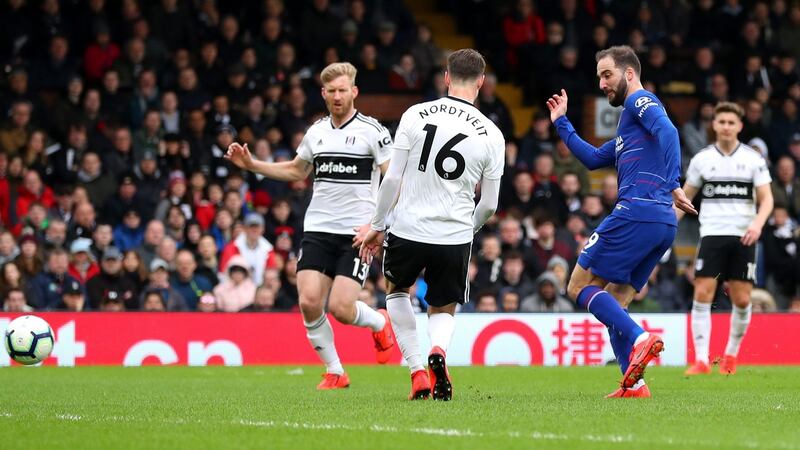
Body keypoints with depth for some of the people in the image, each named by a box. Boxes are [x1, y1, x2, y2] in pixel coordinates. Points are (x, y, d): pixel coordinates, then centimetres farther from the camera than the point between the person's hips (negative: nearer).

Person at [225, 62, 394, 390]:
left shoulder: (372, 130, -5)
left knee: (340, 308, -14)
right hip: (318, 229, 5)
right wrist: (250, 164, 18)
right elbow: (296, 171, 28)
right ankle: (334, 373, 6)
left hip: (356, 232, -5)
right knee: (309, 302, -11)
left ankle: (378, 322, 22)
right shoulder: (316, 132, 11)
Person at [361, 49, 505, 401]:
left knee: (396, 290, 28)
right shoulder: (491, 134, -2)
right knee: (443, 310, 21)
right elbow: (489, 204, 3)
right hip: (455, 237, 0)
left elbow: (392, 178, -4)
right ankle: (438, 350, -15)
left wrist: (377, 225, 8)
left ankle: (417, 371, 12)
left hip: (408, 229, 0)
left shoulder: (415, 115, -4)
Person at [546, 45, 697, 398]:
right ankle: (633, 383, 0)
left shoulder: (640, 101, 1)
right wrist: (561, 124, 36)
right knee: (611, 305, 11)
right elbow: (593, 159, 37)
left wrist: (673, 183, -28)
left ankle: (639, 339, -23)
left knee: (580, 287, -5)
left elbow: (668, 131, -18)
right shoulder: (628, 125, 29)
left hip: (636, 213, -10)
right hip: (664, 223, 10)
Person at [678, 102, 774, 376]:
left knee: (742, 300, -1)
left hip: (743, 237, 0)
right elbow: (685, 197, 15)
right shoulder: (701, 159, 7)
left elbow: (766, 198, 0)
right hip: (712, 234, 0)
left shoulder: (754, 160, 3)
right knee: (702, 295, -12)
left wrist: (758, 223, -19)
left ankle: (731, 356, 18)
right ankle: (701, 360, -12)